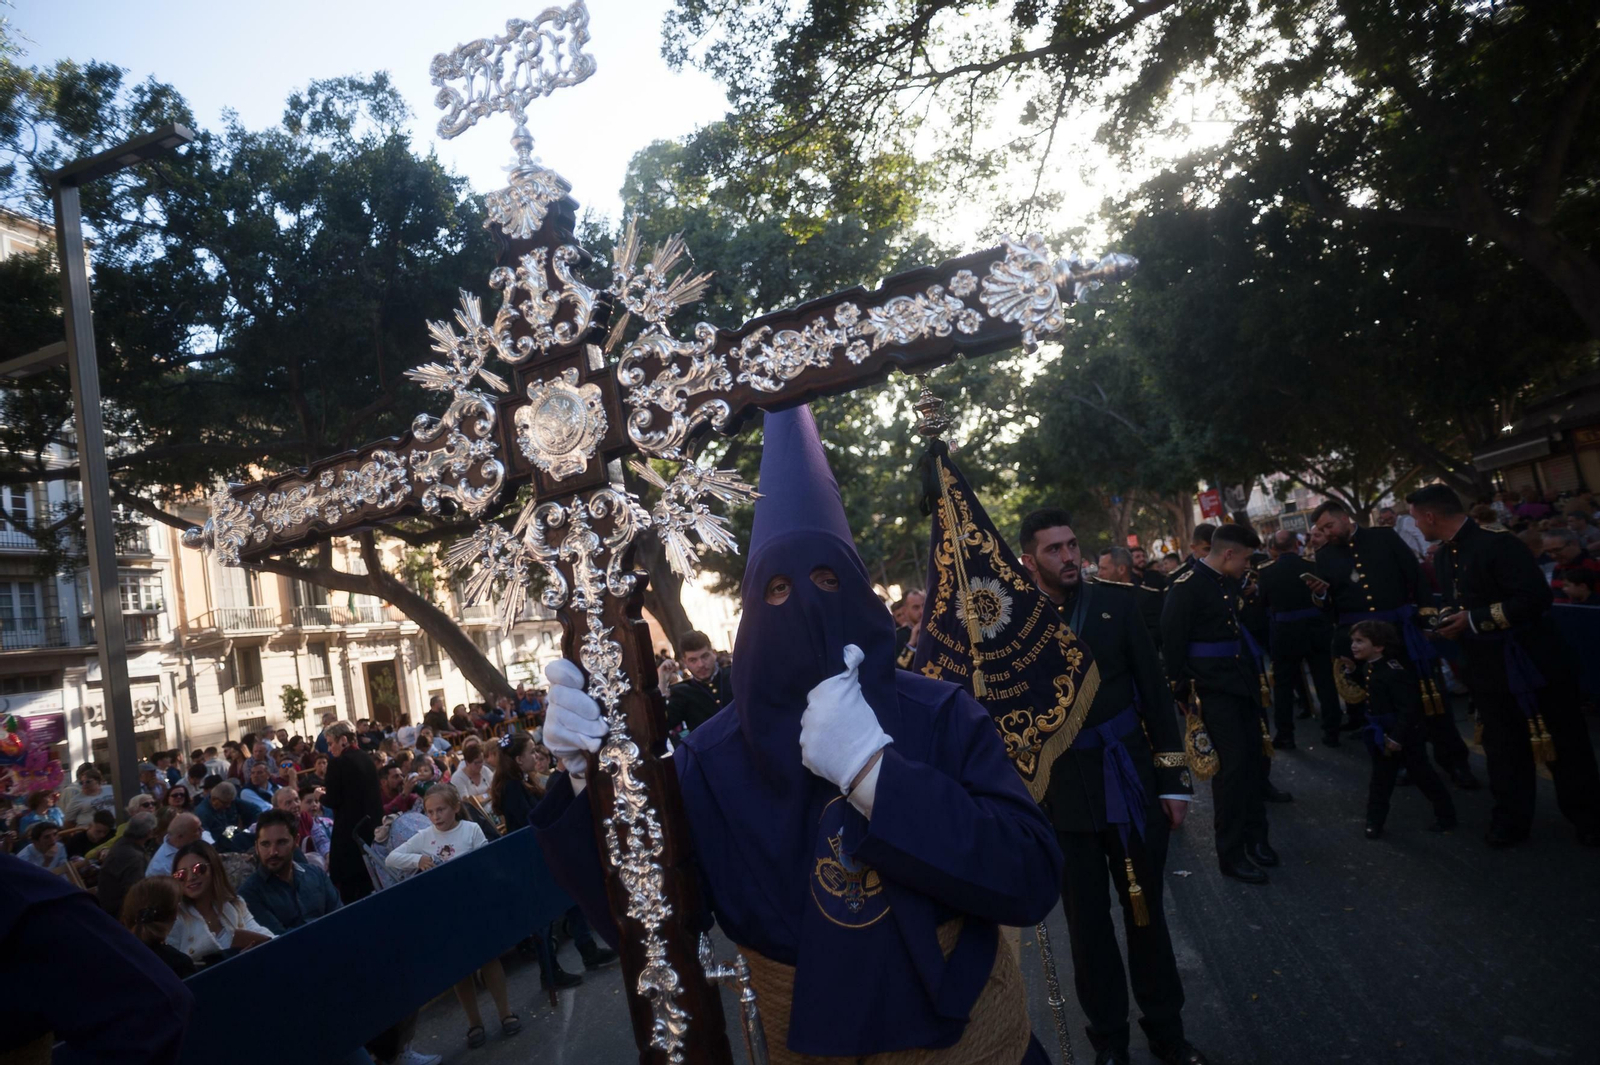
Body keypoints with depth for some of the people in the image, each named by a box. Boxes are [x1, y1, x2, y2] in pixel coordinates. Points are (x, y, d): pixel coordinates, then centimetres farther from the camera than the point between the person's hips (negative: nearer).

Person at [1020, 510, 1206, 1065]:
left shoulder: (1119, 602, -3)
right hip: (1064, 792, -1)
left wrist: (1173, 778, 0)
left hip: (1132, 780, 1)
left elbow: (1155, 691, 1)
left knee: (1146, 908, 16)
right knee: (1087, 919, 13)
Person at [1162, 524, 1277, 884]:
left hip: (1242, 682, 8)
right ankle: (1231, 854, 6)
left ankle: (1255, 837, 29)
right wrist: (1183, 692, -14)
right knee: (1232, 765, -5)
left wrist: (1253, 673, 16)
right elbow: (1172, 643, -15)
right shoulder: (1186, 587, -15)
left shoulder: (1229, 583, 11)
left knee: (1251, 759, 14)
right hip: (1213, 689, -8)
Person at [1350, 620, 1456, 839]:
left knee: (1422, 776, 8)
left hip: (1406, 735, -8)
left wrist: (1397, 737, -25)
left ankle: (1446, 816, 26)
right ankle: (1374, 821, 20)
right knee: (1380, 779, 12)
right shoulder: (1370, 668, 3)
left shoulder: (1394, 672, -26)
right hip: (1383, 735, 8)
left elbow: (1408, 708, -27)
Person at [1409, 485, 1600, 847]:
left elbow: (1536, 597, -26)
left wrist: (1474, 621, -26)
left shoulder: (1495, 543, -19)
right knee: (1503, 748, 15)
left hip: (1530, 659, -7)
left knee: (1562, 743, 8)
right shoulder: (1443, 557, 7)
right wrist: (1449, 624, -3)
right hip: (1486, 666, 7)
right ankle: (1511, 819, 26)